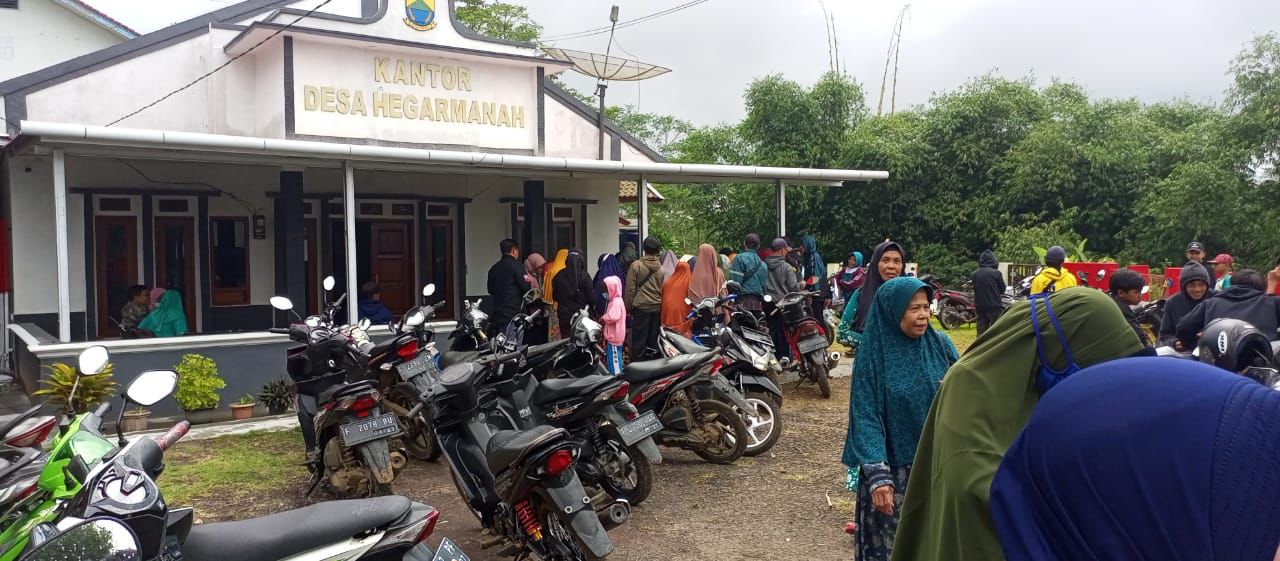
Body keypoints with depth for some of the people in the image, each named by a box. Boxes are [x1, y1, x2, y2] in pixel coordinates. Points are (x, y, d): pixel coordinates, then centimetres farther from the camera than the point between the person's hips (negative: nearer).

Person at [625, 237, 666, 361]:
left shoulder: (636, 265, -7)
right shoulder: (661, 269, 2)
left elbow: (630, 289, -6)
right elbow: (663, 290, 6)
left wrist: (628, 307, 3)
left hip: (641, 307, -3)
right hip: (657, 308, 3)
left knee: (639, 340, 1)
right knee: (654, 340, 10)